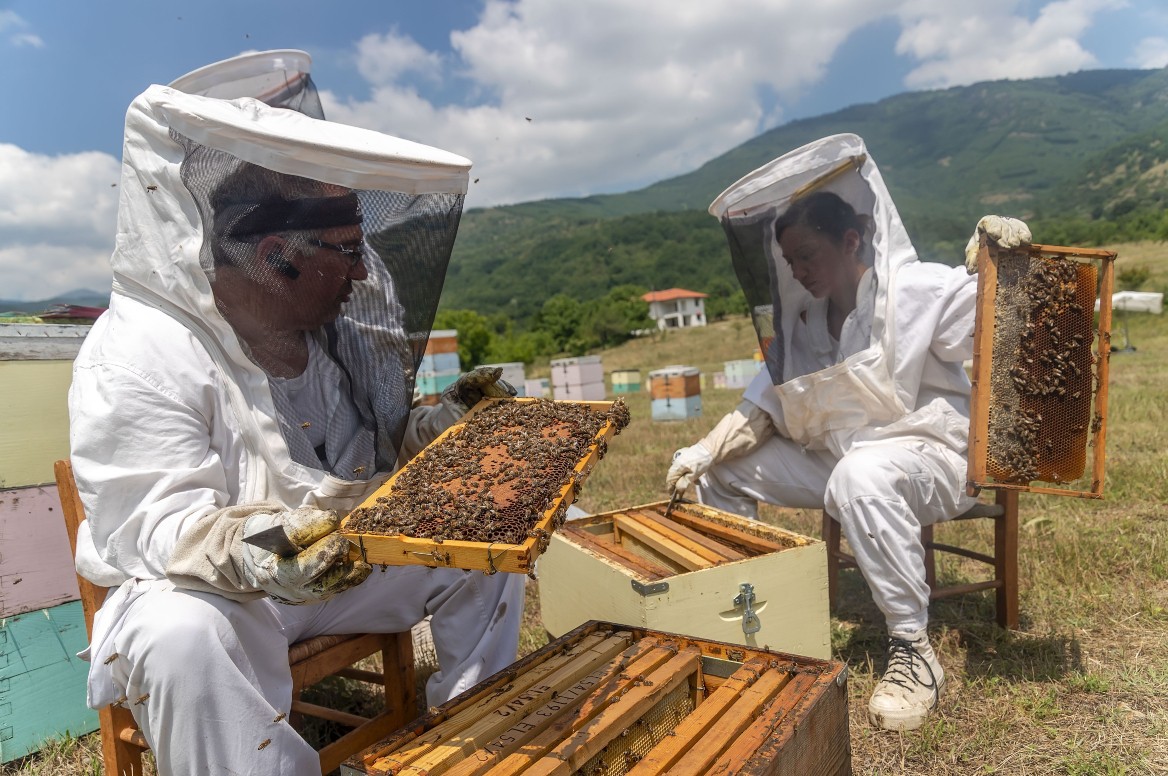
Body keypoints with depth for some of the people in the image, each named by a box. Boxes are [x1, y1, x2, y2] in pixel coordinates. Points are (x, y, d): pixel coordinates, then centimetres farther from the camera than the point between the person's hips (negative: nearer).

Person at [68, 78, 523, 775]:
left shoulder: (333, 332, 1)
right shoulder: (136, 359, -21)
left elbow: (374, 456, 11)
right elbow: (159, 527, -26)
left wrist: (444, 424, -5)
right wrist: (250, 557, -45)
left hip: (343, 561, 7)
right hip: (190, 587, -6)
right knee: (185, 639, -39)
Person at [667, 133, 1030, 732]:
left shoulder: (919, 290, -13)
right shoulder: (804, 318, 5)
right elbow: (766, 403, 5)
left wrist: (1000, 258, -34)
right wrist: (704, 452, -7)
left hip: (925, 454, -7)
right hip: (834, 458, 7)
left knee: (862, 478, -41)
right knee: (724, 471, 1)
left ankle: (912, 650, -23)